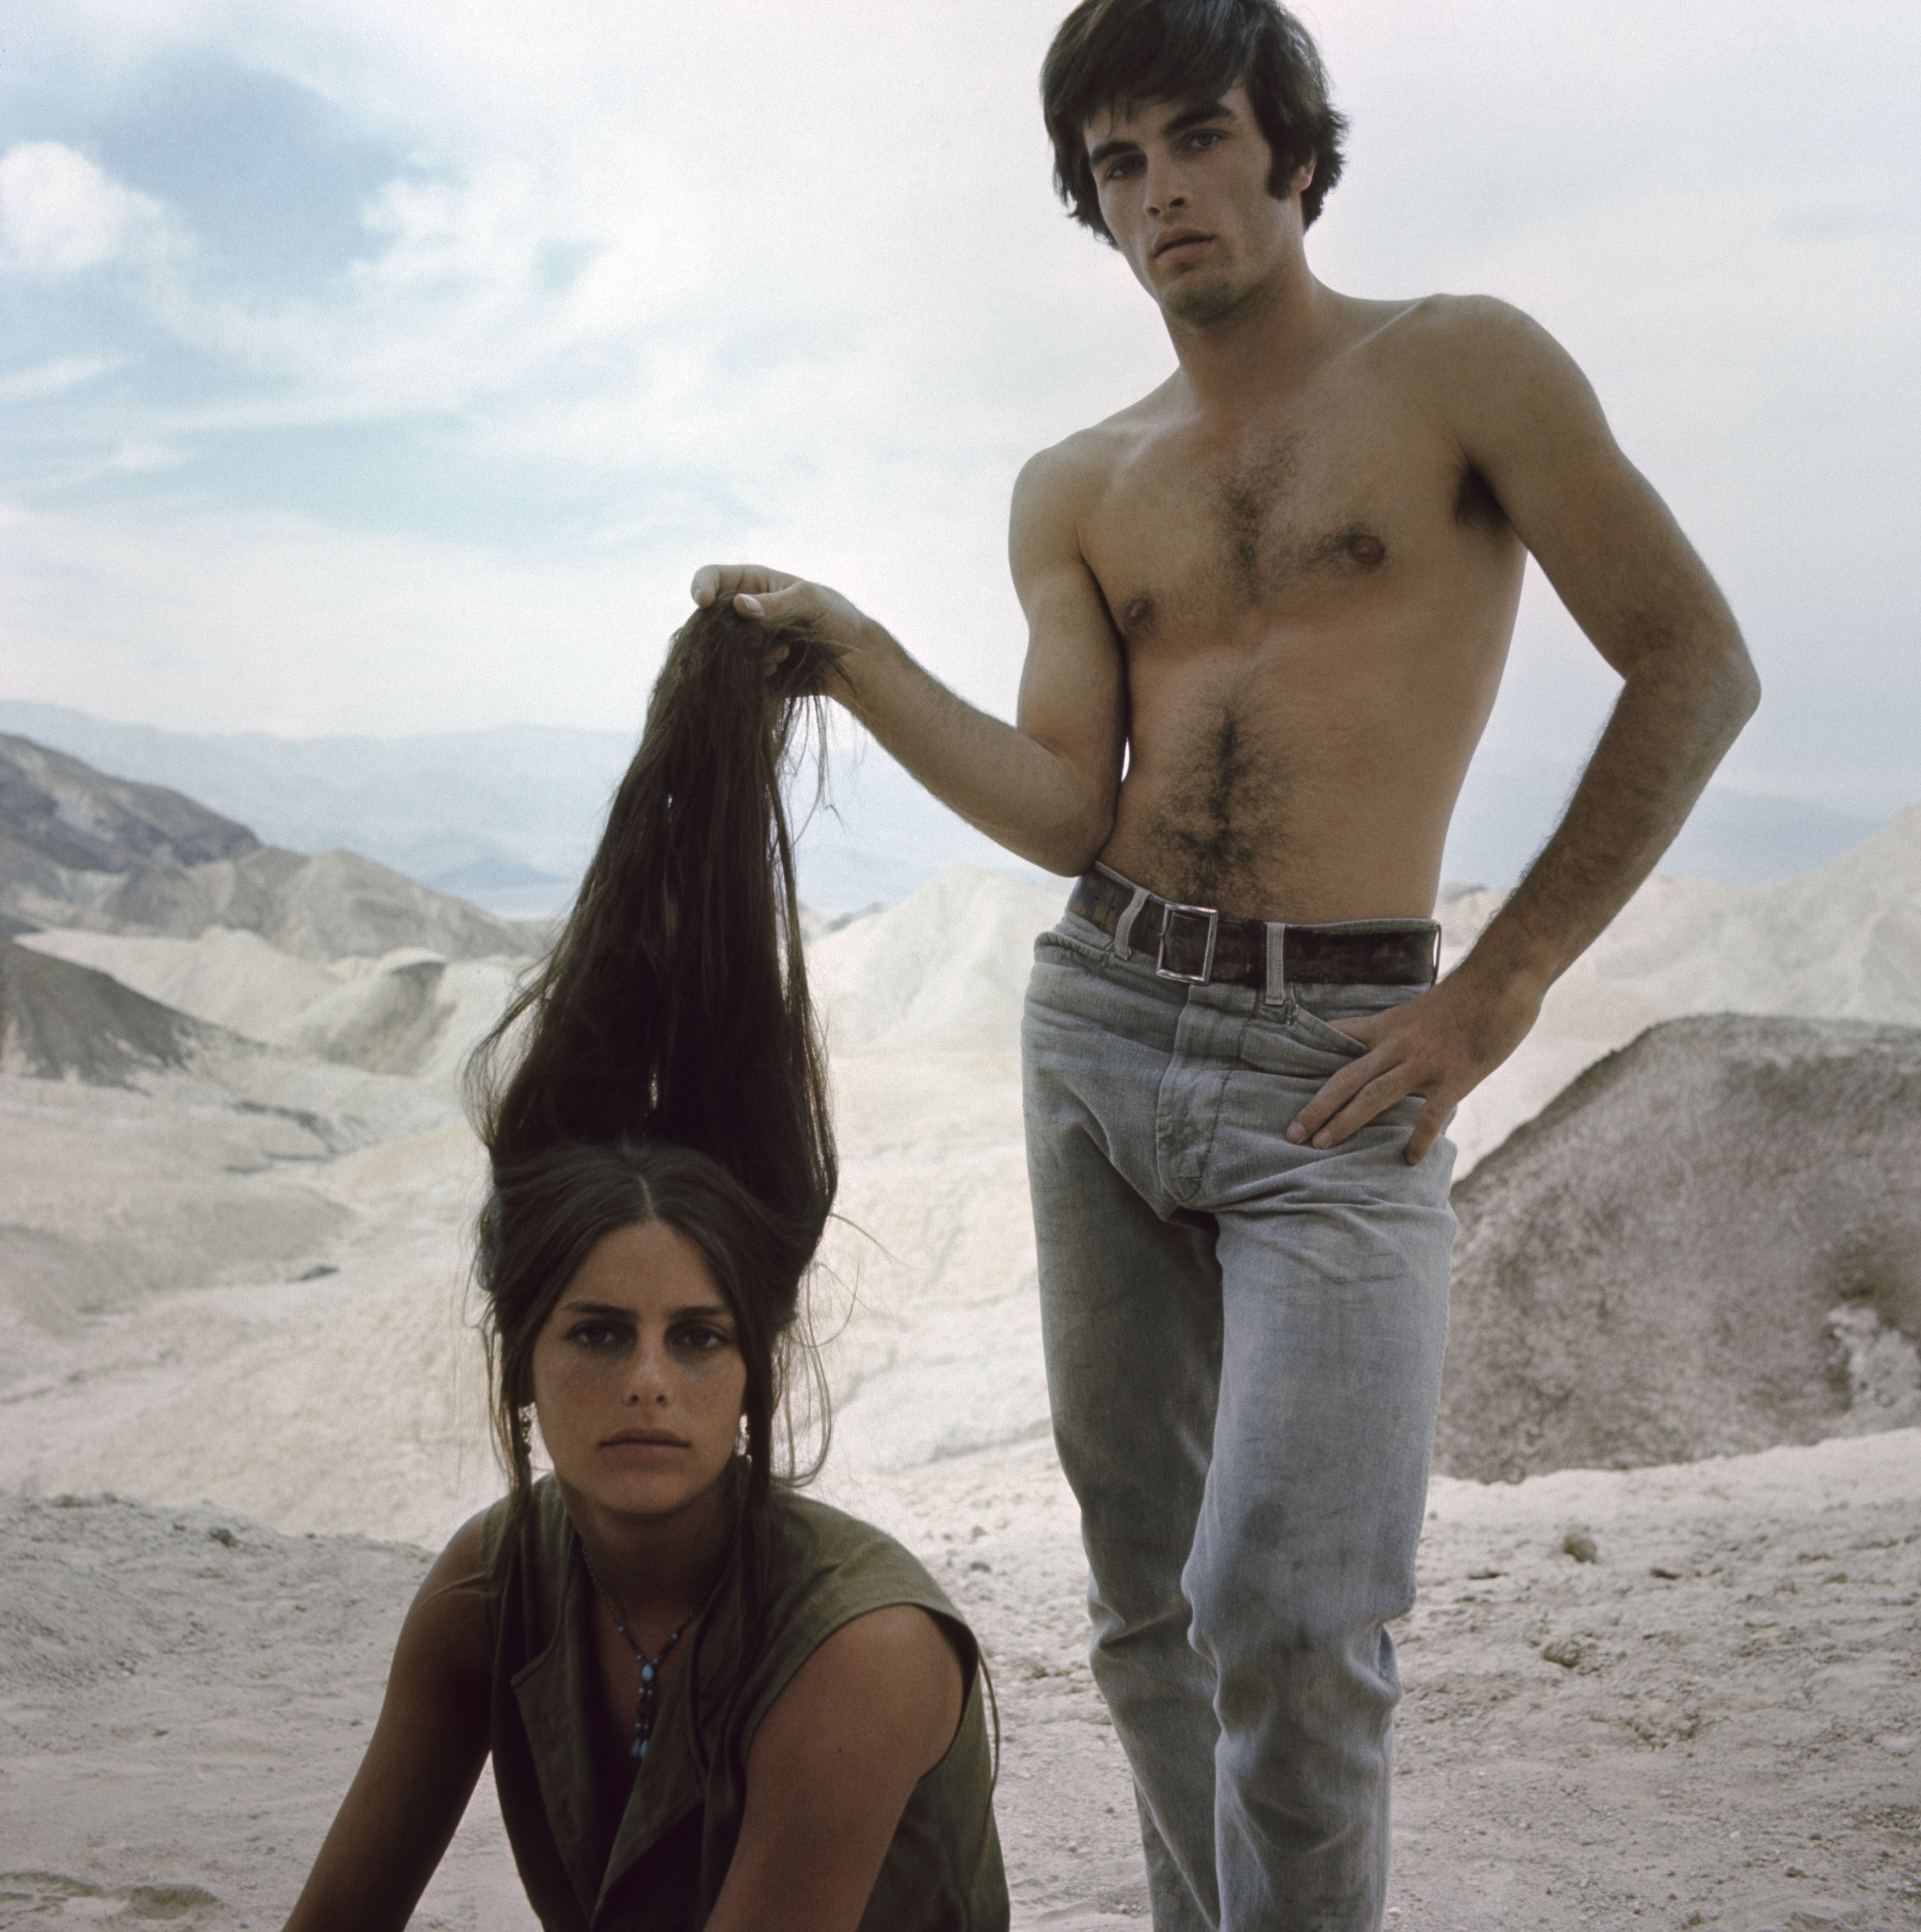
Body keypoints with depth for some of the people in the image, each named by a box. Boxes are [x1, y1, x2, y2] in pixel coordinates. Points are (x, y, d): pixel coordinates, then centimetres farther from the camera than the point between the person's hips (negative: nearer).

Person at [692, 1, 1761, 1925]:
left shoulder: (1457, 367, 0)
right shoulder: (1075, 492, 12)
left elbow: (1696, 666, -3)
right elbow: (1065, 809, 3)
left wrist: (1501, 988, -6)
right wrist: (854, 653, -10)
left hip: (1333, 1063, -4)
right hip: (1099, 1026, 5)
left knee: (1287, 1612, -17)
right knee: (1146, 1597, 11)